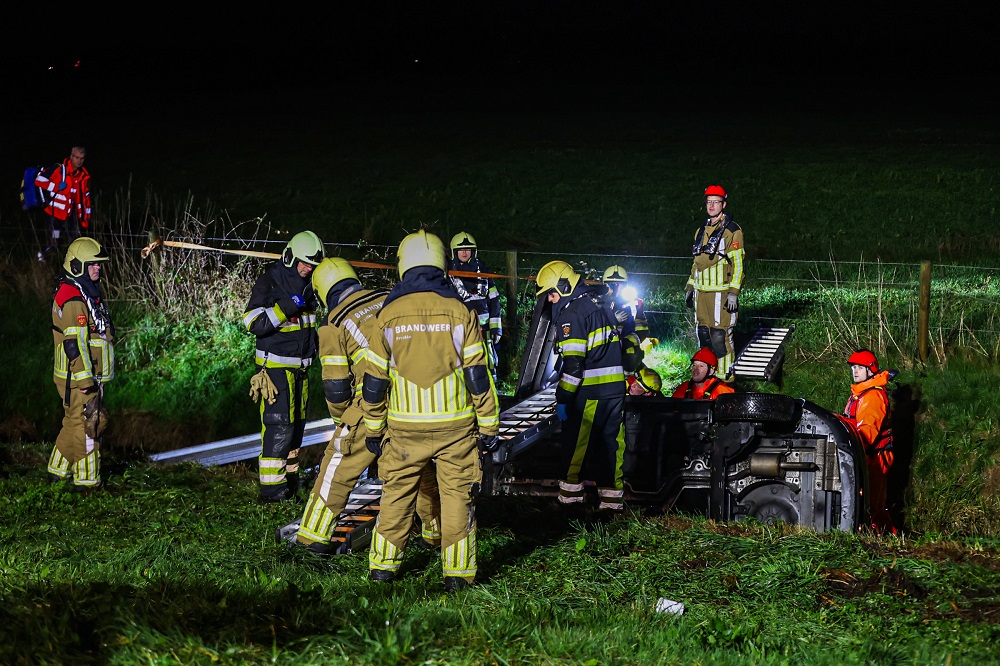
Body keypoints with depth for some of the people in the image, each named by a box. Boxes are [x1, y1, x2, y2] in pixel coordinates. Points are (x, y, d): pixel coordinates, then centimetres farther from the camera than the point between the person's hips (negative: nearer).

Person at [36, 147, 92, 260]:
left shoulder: (83, 176, 3)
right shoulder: (59, 169, -15)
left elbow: (84, 198, 11)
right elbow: (39, 180, -15)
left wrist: (85, 218, 10)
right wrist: (57, 186, -23)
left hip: (69, 214, 5)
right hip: (54, 212, -5)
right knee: (54, 245, 0)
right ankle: (41, 258, 29)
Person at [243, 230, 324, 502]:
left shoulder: (306, 285, 12)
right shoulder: (269, 283, -12)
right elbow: (254, 324, -20)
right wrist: (286, 307, -27)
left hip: (300, 367, 8)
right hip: (275, 365, -8)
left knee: (296, 423, 11)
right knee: (278, 426, -12)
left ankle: (289, 479, 21)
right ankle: (272, 488, -10)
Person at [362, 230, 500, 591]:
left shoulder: (389, 315, -2)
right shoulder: (459, 311, -5)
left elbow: (374, 381, 2)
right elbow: (478, 374, -5)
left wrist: (374, 429, 13)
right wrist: (489, 426, 2)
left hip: (405, 426, 1)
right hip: (455, 425, -1)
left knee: (397, 493, 14)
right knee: (457, 494, 6)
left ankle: (383, 565, 18)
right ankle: (457, 572, 6)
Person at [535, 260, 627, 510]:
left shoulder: (572, 314, -12)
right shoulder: (599, 302, 15)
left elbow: (573, 363, -19)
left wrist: (563, 398, -16)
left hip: (590, 391, -8)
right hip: (616, 386, 8)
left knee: (575, 442, 3)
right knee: (611, 440, 10)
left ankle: (571, 490, 9)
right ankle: (613, 495, 11)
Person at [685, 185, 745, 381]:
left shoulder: (732, 230, -6)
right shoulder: (701, 231, 18)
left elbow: (738, 263, -10)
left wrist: (733, 292, -16)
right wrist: (690, 288, 21)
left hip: (721, 292, -7)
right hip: (701, 291, 7)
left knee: (720, 336, -11)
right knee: (703, 334, 9)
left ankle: (725, 378, -6)